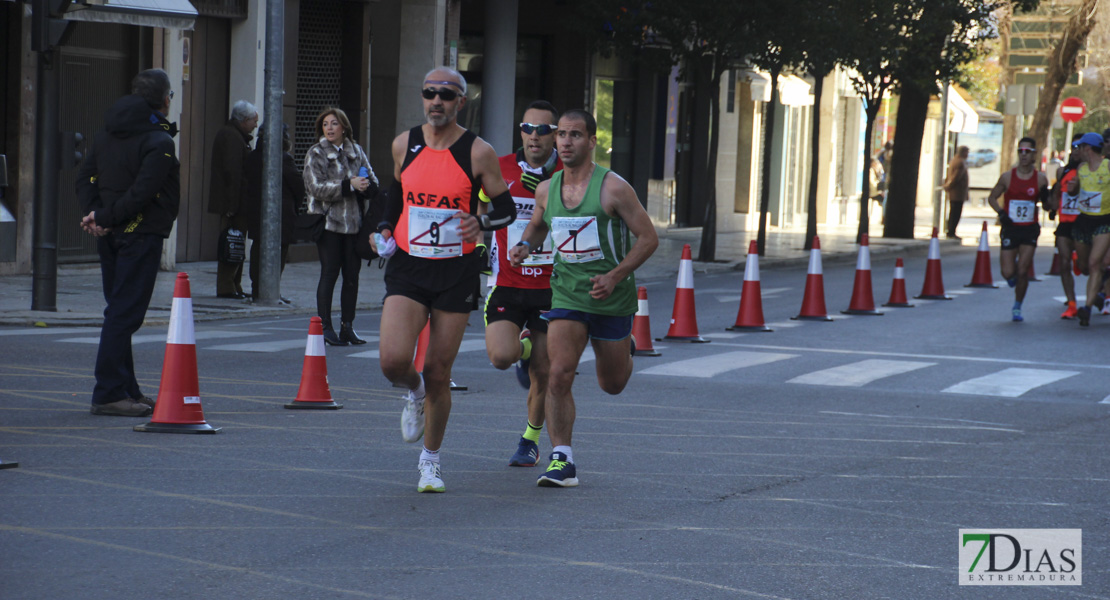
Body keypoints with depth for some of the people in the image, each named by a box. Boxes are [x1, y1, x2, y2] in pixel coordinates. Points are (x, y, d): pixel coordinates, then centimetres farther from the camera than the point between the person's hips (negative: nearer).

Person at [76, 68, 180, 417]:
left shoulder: (107, 136, 12)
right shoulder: (159, 142, -13)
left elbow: (85, 178, 11)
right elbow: (142, 193, -21)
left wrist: (94, 215, 0)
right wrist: (104, 218, -13)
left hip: (110, 236, 8)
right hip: (140, 233, -8)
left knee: (120, 311, 14)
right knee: (125, 314, -8)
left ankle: (126, 390, 20)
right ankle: (109, 394, -9)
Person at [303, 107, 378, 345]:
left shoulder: (356, 151, 13)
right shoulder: (315, 154, 0)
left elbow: (373, 182, 12)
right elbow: (317, 188, -12)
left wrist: (365, 186, -12)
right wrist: (349, 185, -19)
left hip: (354, 222, 4)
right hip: (328, 221, -4)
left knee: (352, 274, 4)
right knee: (329, 273, -6)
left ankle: (347, 326, 11)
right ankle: (325, 327, -2)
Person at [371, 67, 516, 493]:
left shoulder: (478, 152, -6)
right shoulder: (405, 144, 2)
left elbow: (507, 209, 1)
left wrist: (480, 222, -20)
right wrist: (384, 228, 5)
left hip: (457, 271, -2)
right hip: (408, 267, 2)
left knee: (438, 373, 3)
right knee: (393, 361, -17)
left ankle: (431, 460, 23)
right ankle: (414, 393, 21)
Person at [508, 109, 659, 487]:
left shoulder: (613, 188, -14)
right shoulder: (546, 190, 0)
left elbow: (648, 238, -9)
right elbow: (537, 226, 22)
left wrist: (615, 276, -20)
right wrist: (525, 246, -2)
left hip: (611, 298, -2)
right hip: (567, 296, 2)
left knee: (612, 384, 14)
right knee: (559, 375, -17)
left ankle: (625, 349, 50)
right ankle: (562, 461, -12)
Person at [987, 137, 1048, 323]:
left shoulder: (1040, 178, -1)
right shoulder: (1008, 177, -2)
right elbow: (992, 198, 8)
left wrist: (1045, 197, -13)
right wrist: (1001, 213, -9)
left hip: (1030, 230, 0)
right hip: (1010, 229, 0)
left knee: (1022, 272, -7)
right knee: (1008, 273, -3)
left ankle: (1017, 307, 12)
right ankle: (1013, 272, 35)